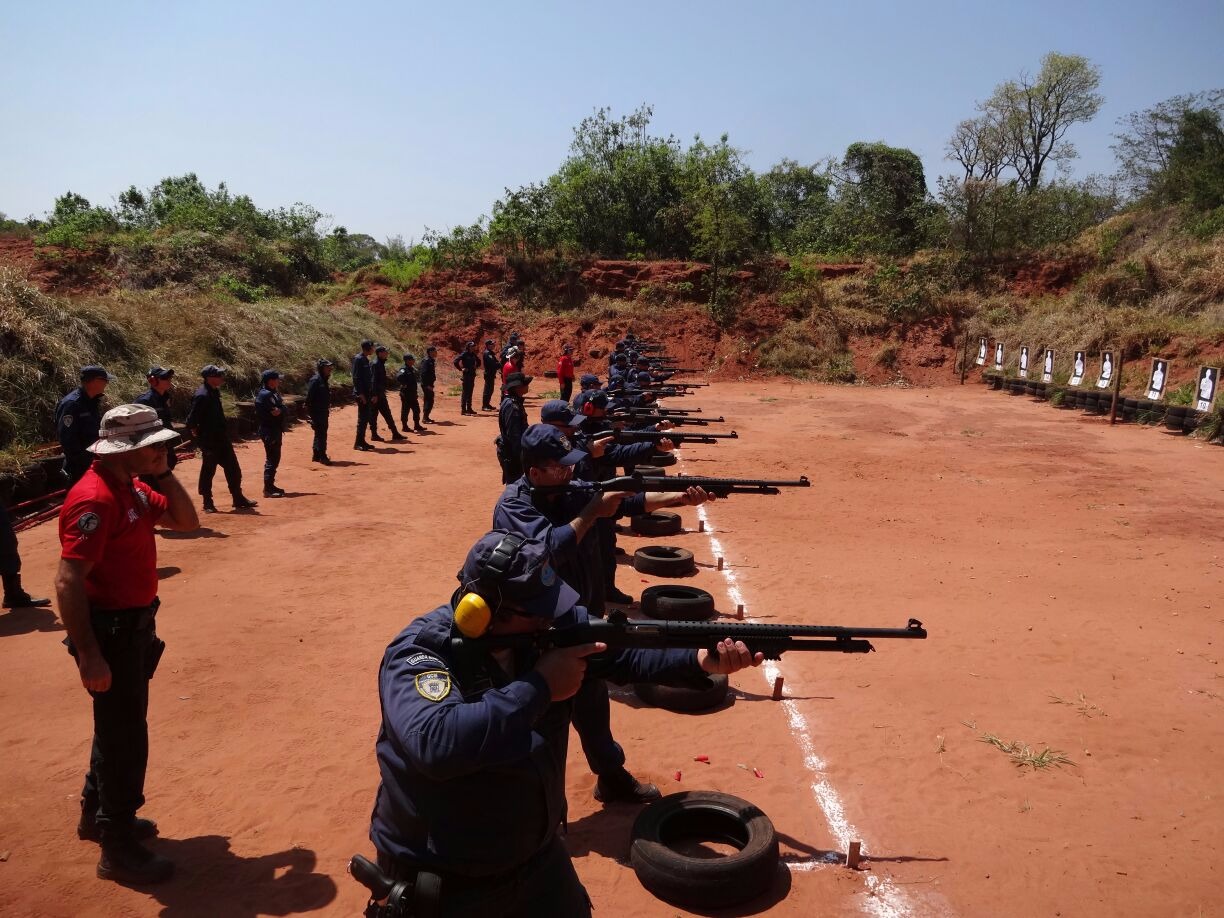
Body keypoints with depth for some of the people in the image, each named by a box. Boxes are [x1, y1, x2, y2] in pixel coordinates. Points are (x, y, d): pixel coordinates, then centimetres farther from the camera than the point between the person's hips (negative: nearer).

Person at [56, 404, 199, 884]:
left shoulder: (131, 488, 6)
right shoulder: (94, 498, -24)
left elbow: (186, 521, 11)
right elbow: (68, 583, -27)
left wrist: (163, 474, -3)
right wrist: (89, 656, -27)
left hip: (134, 626, 10)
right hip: (109, 631, -10)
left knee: (120, 726, 24)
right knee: (126, 737, 1)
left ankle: (99, 815, 43)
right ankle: (118, 851, 16)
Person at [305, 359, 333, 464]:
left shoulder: (324, 380, 12)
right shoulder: (315, 380, -16)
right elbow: (309, 398, -18)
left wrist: (328, 408, 20)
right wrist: (310, 414, -19)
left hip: (323, 412, 10)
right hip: (316, 412, -10)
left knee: (320, 433, 15)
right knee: (321, 434, -8)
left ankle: (316, 455, 24)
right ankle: (322, 456, -5)